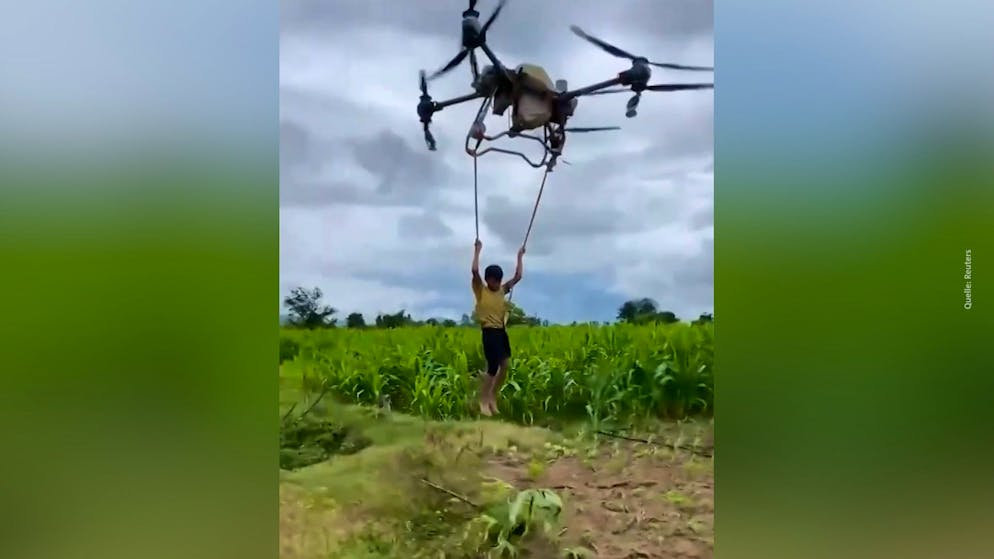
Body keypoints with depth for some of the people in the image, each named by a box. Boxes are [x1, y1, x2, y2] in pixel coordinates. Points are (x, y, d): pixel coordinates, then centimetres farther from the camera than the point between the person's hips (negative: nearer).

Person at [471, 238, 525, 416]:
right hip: (490, 332, -6)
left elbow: (517, 277, 16)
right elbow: (475, 271, -17)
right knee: (492, 368, -8)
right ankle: (483, 402, 3)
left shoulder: (502, 291, 13)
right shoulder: (480, 290, -2)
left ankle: (493, 397, 18)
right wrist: (477, 251, -13)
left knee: (505, 366, 3)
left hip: (502, 332, 6)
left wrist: (520, 257, 16)